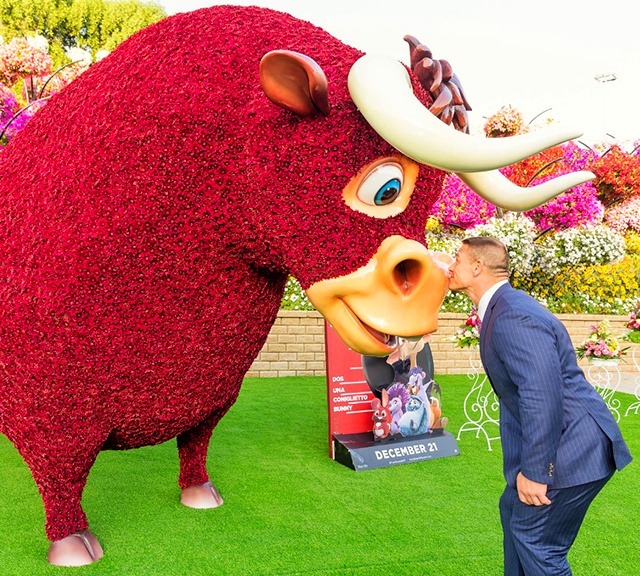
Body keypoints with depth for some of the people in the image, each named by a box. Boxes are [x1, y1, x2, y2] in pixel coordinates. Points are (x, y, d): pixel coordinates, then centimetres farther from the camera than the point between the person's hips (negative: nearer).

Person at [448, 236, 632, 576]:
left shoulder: (513, 318, -24)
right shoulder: (499, 309, 10)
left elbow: (543, 397, -30)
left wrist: (534, 472, -24)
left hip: (574, 447, -11)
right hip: (563, 441, 11)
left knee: (535, 539, -3)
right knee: (514, 511, 22)